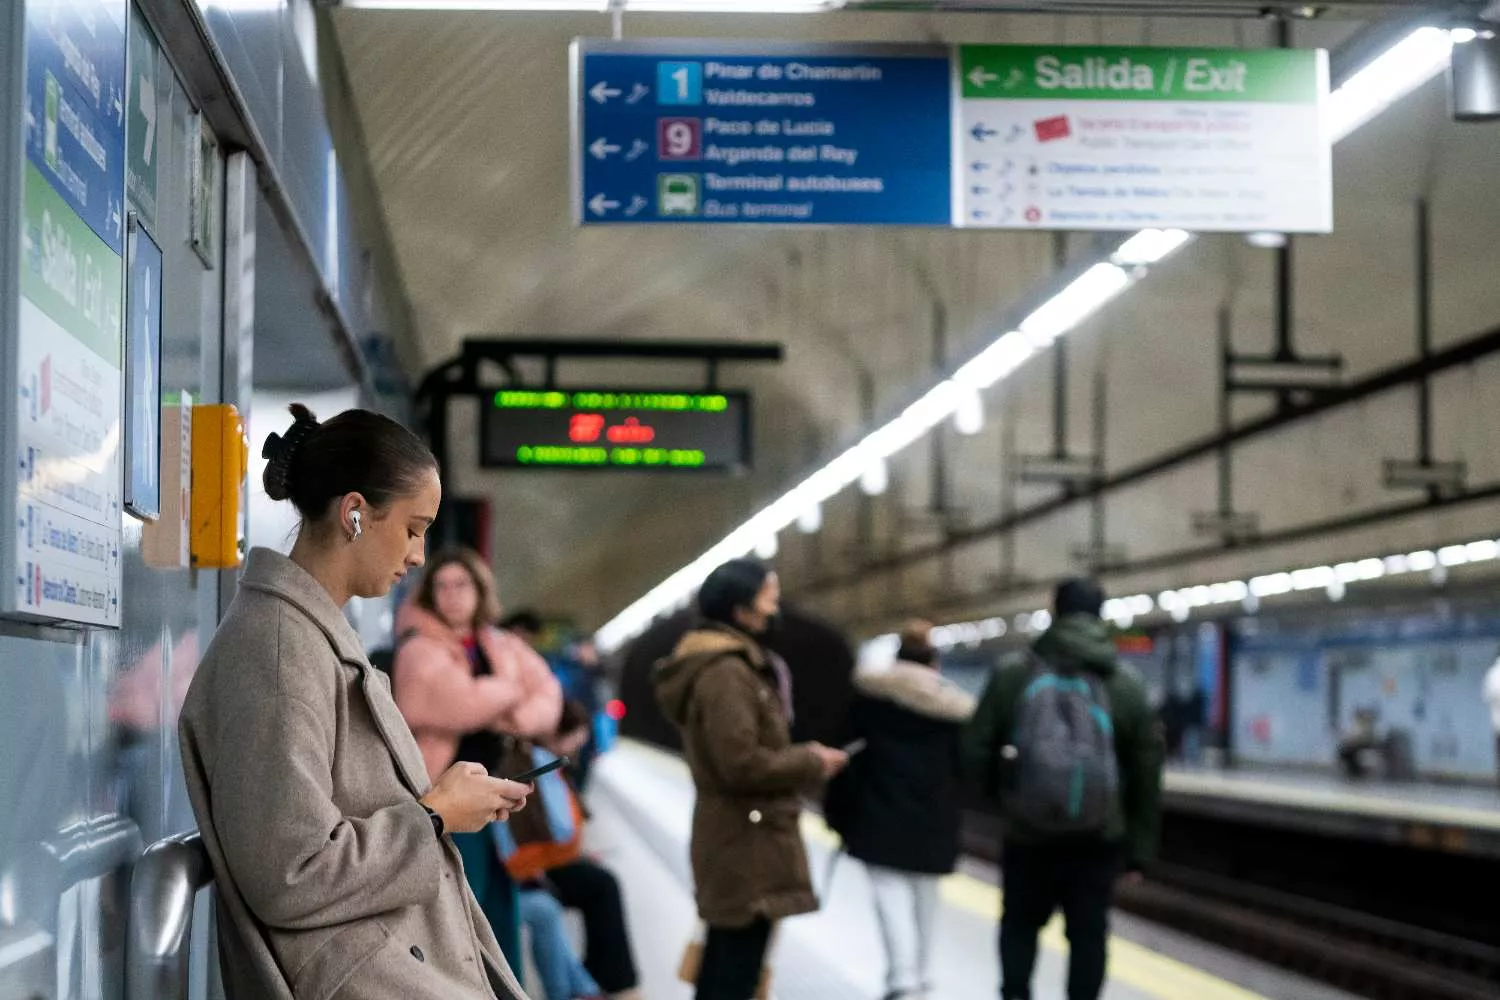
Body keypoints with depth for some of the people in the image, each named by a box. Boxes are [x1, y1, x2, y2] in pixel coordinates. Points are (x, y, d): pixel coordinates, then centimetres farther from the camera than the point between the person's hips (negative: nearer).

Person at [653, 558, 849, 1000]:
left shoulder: (728, 665, 16)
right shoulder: (726, 672, -19)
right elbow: (741, 764, -24)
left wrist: (800, 756, 9)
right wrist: (811, 763, -12)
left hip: (736, 835, 11)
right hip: (748, 838, -11)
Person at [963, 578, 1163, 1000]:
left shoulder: (1012, 674, -5)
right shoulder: (1126, 684, -2)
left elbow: (976, 750, -3)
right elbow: (1147, 774, -1)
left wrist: (1001, 793, 18)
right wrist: (1140, 848, 7)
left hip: (1028, 835, 0)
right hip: (1100, 839, 0)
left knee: (1021, 921, 18)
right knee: (1089, 930, 8)